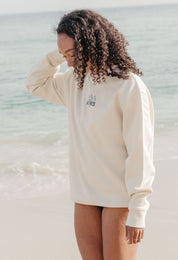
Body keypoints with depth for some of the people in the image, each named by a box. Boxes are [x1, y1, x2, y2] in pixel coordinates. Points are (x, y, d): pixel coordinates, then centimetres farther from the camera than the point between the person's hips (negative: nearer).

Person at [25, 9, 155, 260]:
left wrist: (138, 213, -17)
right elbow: (36, 84, 21)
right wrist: (57, 55, 2)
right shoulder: (76, 80, 6)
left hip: (120, 196, -6)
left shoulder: (130, 87, -17)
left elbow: (140, 152, -17)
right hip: (85, 194, 7)